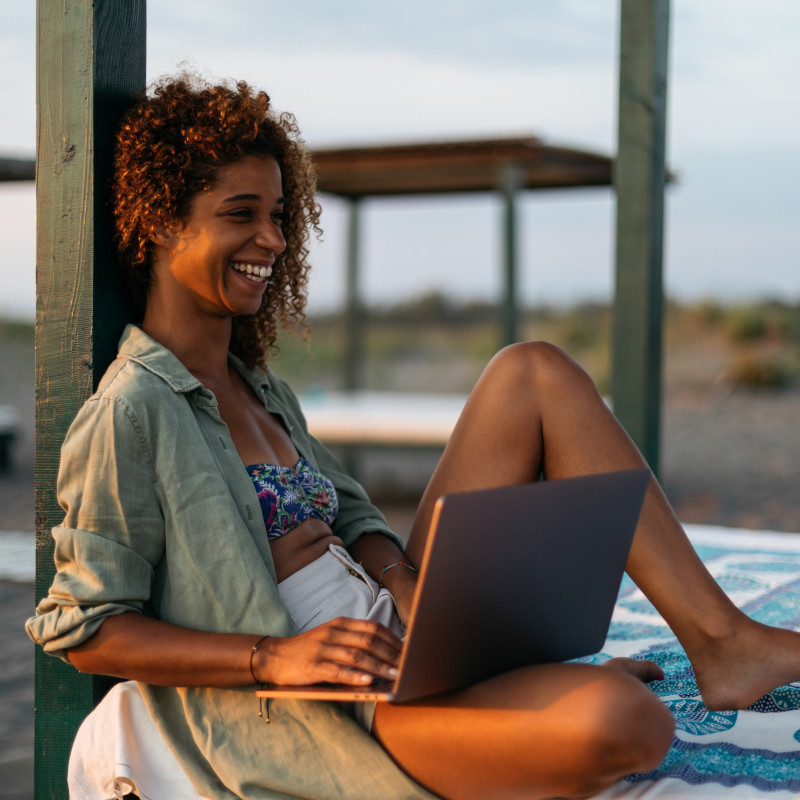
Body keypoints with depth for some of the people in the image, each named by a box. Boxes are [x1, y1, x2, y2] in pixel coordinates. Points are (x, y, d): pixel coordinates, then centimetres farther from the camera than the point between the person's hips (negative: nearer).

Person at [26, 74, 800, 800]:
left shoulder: (256, 386, 15)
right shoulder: (131, 410, -12)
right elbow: (83, 630, -12)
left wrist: (409, 586, -7)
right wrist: (274, 657, -21)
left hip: (399, 635, 9)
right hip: (329, 706, -9)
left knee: (533, 371, 0)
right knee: (621, 719, -37)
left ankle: (721, 641, -1)